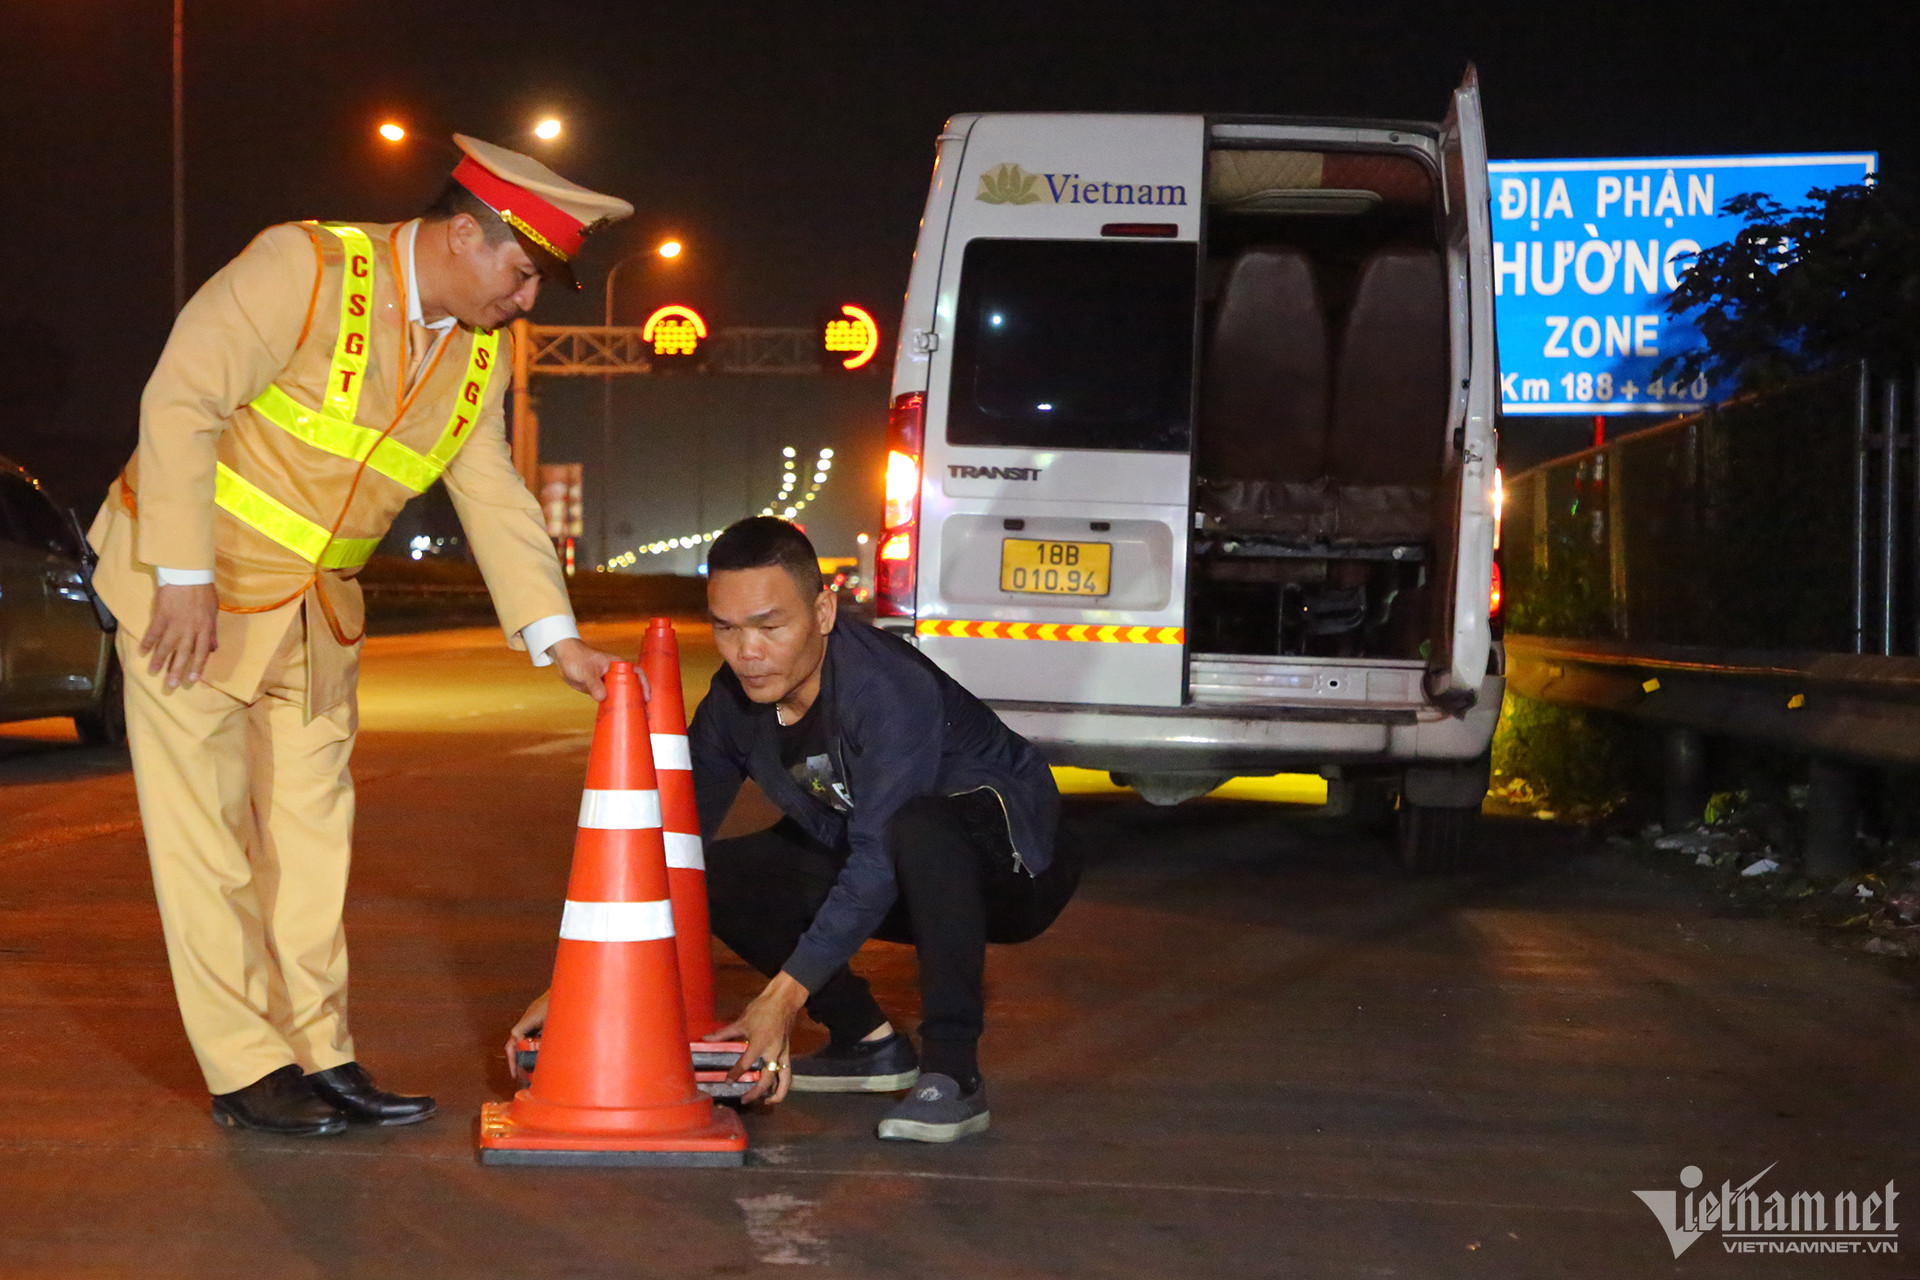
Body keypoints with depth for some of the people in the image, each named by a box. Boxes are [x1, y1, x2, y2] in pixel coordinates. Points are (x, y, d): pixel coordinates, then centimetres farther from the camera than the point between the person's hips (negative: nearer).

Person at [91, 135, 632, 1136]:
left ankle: (318, 1054, 16)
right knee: (206, 822, -4)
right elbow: (180, 400, -21)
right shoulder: (303, 267, -18)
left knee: (310, 822, 9)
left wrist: (555, 638, -3)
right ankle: (245, 1071, 2)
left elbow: (495, 499, 7)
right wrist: (185, 577, -23)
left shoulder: (479, 355, 4)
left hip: (315, 604, 7)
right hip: (190, 581, -7)